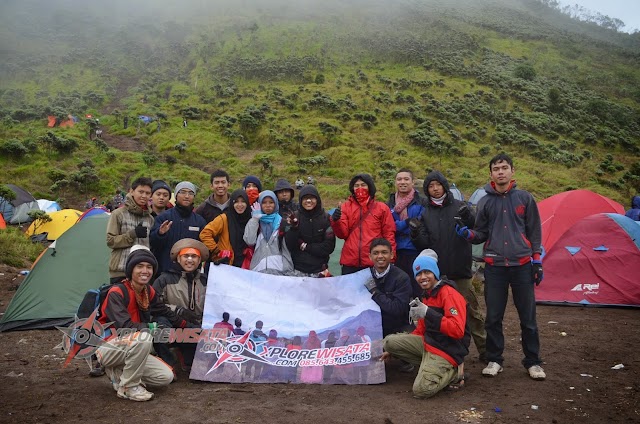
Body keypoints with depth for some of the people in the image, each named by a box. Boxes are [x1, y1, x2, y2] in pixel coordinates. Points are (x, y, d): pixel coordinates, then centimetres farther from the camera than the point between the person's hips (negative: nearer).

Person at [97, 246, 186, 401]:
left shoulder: (149, 292, 2)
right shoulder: (116, 293, -19)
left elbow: (165, 312, 18)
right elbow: (124, 326, -31)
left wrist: (187, 325, 19)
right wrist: (151, 327, -33)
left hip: (129, 350, 7)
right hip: (108, 348, -7)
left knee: (166, 376, -7)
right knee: (143, 337, -36)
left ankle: (118, 373, 8)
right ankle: (128, 387, -17)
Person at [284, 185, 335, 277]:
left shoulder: (326, 218, -3)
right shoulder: (294, 217, -2)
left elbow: (329, 247, -6)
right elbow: (289, 246, -5)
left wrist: (305, 246, -9)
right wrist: (293, 228, -20)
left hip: (319, 270, 0)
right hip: (298, 270, 0)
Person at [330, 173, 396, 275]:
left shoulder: (381, 208, 5)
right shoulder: (346, 207, 8)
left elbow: (389, 234, 5)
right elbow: (343, 234, 2)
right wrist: (336, 221, -17)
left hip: (375, 264, -1)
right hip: (350, 263, 1)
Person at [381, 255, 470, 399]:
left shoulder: (450, 294, -14)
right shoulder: (427, 296, 15)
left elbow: (458, 330, -26)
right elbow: (421, 331, 21)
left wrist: (428, 313, -29)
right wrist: (393, 350, 20)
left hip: (447, 351, -9)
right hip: (427, 342, 9)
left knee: (421, 390, -23)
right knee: (389, 342, -6)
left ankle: (452, 372, 4)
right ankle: (429, 365, 2)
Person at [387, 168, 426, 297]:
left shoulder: (421, 203, 4)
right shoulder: (389, 204, 13)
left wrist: (396, 226, -14)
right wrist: (406, 223, -12)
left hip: (416, 252, -2)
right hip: (396, 252, 3)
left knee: (417, 289, -2)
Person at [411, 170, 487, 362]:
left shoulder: (459, 206, 3)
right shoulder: (425, 214, 9)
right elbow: (424, 244, 1)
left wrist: (469, 219, -25)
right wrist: (416, 236, -21)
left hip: (461, 271, -2)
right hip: (437, 273, 2)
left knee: (472, 312, 5)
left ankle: (484, 350, 17)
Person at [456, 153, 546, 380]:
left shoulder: (525, 198, 3)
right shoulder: (485, 202, 5)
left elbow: (535, 232, 5)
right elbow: (481, 234, 9)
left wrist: (537, 260, 0)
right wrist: (467, 233, -12)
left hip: (522, 265, -1)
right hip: (494, 267, 1)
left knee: (528, 317, 6)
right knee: (493, 317, 5)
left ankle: (532, 362, 20)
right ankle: (494, 360, 18)